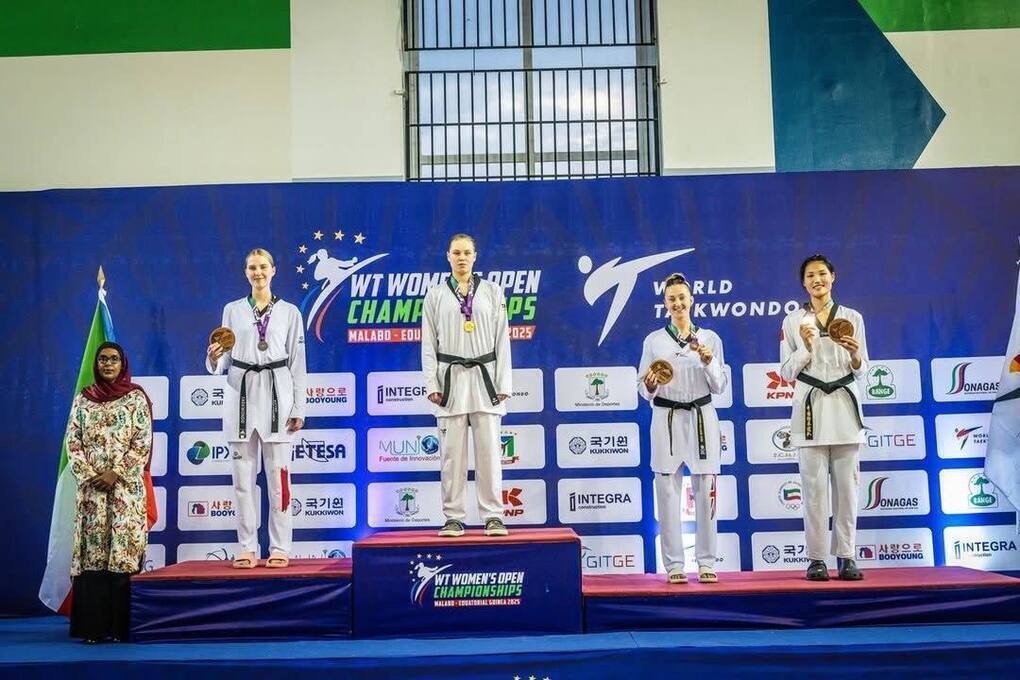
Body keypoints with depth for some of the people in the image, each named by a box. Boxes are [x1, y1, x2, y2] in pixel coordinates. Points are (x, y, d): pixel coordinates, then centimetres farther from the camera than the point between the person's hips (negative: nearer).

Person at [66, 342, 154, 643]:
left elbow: (143, 442, -3)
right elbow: (72, 441, 7)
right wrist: (87, 474, -7)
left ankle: (120, 625, -1)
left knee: (124, 551, -6)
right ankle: (93, 625, 3)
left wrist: (116, 473, -11)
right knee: (91, 553, -1)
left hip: (126, 486, -2)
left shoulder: (136, 398, 4)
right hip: (91, 486, 3)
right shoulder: (83, 398, 12)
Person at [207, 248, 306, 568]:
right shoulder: (232, 310, 11)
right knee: (243, 476, 3)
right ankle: (247, 548, 10)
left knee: (278, 475, -1)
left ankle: (280, 548, 6)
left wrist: (298, 408, 0)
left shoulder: (289, 312, 7)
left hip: (276, 395, -2)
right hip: (241, 394, 2)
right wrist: (214, 359, -13)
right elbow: (226, 360, 11)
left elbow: (297, 362, 5)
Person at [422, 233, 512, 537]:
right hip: (451, 378, 0)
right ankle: (453, 518, 8)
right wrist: (431, 384, -3)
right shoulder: (435, 295, 8)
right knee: (452, 453, 0)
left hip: (484, 377, 0)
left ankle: (493, 517, 5)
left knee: (488, 451, -1)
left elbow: (502, 340, 6)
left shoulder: (492, 291, 9)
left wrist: (503, 383, -1)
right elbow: (429, 344, 6)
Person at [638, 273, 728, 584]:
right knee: (668, 493, -1)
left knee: (705, 492, 1)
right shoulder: (653, 340, 6)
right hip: (666, 419, 0)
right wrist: (650, 385, -14)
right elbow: (643, 389, 8)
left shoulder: (710, 338, 8)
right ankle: (674, 564, 8)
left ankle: (706, 562, 11)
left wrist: (709, 362, -10)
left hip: (702, 418, 1)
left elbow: (719, 387, 6)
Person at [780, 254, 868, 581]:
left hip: (844, 407, 1)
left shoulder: (852, 318, 8)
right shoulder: (793, 321, 6)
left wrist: (855, 354, -12)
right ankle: (816, 558, 5)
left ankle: (846, 557, 9)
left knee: (846, 484, 1)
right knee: (814, 486, -2)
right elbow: (787, 371, 3)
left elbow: (861, 371, 9)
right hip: (810, 407, -1)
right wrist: (806, 347, -13)